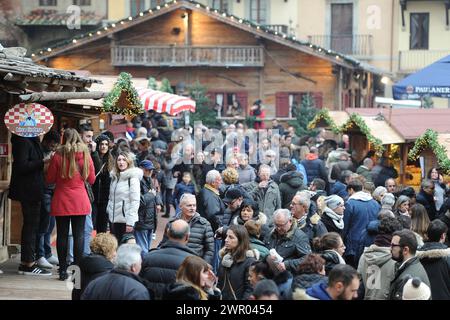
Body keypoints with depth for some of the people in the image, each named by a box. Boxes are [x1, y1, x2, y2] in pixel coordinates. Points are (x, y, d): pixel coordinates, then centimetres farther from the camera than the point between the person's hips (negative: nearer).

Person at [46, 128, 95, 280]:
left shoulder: (58, 156, -7)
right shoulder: (85, 155, -1)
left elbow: (50, 179, -1)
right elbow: (91, 180, 7)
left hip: (61, 202, -1)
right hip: (80, 202, 1)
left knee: (62, 235, 4)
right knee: (79, 235, 4)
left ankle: (63, 270, 5)